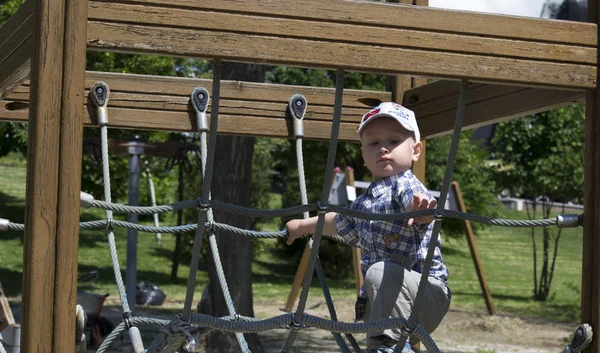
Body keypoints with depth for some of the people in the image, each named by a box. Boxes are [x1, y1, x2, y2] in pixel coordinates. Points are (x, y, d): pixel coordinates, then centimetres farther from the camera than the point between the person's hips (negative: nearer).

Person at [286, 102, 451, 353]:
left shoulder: (405, 185, -12)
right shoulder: (364, 203, 14)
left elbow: (420, 206, -37)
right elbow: (340, 221, 38)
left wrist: (420, 209, -62)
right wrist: (303, 226, 53)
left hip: (427, 292, -9)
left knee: (381, 272, -34)